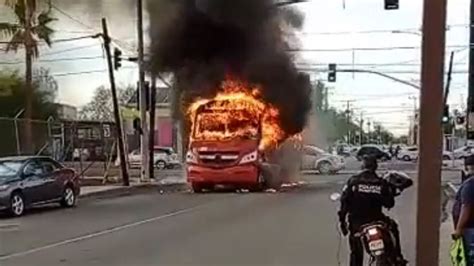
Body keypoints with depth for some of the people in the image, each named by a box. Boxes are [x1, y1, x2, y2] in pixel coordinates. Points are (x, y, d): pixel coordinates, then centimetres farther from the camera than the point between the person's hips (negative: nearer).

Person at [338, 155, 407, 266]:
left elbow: (344, 201, -8)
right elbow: (389, 203, 0)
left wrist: (342, 219, 0)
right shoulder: (381, 183, -5)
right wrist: (391, 192, 18)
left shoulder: (353, 181, -5)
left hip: (356, 221, 0)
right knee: (393, 227, 30)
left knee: (356, 253, 15)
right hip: (375, 219, 0)